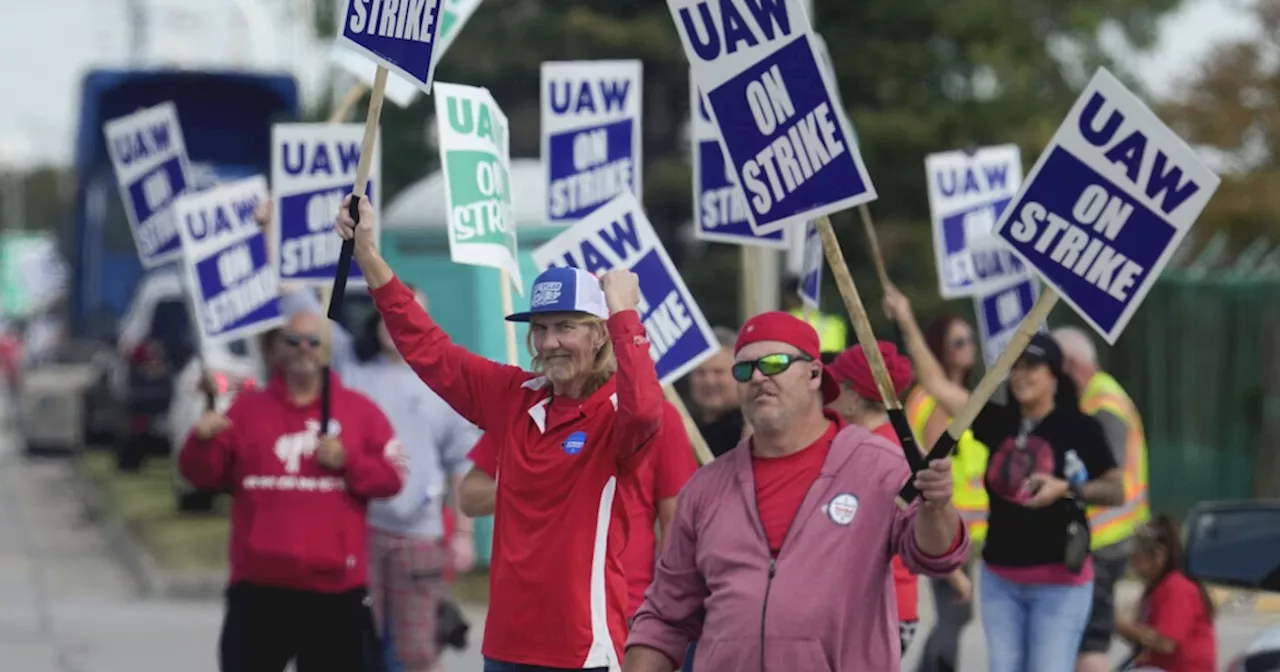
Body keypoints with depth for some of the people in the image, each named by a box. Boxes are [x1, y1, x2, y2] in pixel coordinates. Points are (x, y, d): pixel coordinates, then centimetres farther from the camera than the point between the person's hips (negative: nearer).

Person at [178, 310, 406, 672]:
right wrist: (202, 442, -16)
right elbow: (206, 475, 5)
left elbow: (391, 476, 3)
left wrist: (348, 462, -13)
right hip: (259, 583, 0)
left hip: (335, 586, 0)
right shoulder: (248, 407, 8)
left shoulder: (360, 410, 5)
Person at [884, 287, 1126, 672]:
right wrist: (907, 325, -4)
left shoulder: (1078, 428, -7)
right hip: (1000, 578, 5)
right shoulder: (998, 422, 5)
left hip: (1060, 581, -5)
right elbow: (937, 384, 2)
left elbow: (1116, 492, -5)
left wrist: (1067, 488, -21)